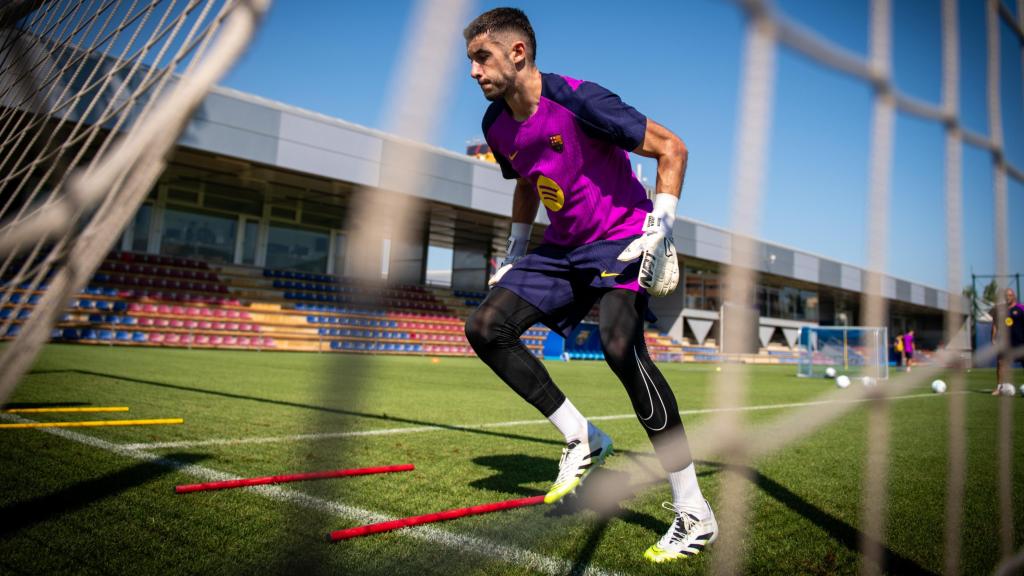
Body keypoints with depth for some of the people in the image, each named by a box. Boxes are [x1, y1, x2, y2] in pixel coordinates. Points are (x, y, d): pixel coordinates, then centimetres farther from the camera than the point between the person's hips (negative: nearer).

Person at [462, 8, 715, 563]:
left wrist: (660, 230, -21)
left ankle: (694, 514, -16)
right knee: (484, 327, -8)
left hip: (620, 239, -7)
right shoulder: (497, 125, 3)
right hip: (562, 248, 7)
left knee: (620, 345, -30)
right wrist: (515, 253, 18)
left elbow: (671, 148, -15)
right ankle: (583, 440, 3)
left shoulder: (577, 100, -19)